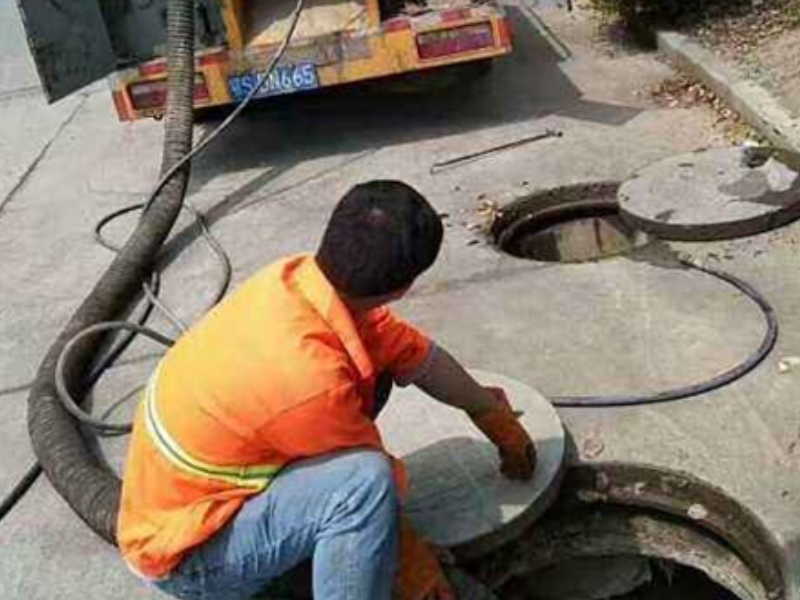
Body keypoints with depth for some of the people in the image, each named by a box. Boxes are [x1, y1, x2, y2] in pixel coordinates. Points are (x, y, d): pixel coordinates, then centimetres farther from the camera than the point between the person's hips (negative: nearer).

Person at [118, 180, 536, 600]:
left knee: (372, 366, 1)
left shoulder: (296, 277, -12)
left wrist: (494, 414, 18)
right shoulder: (308, 377, -35)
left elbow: (416, 352, 3)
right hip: (183, 556, -8)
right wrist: (416, 566, 2)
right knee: (364, 479, -32)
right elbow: (369, 484, -17)